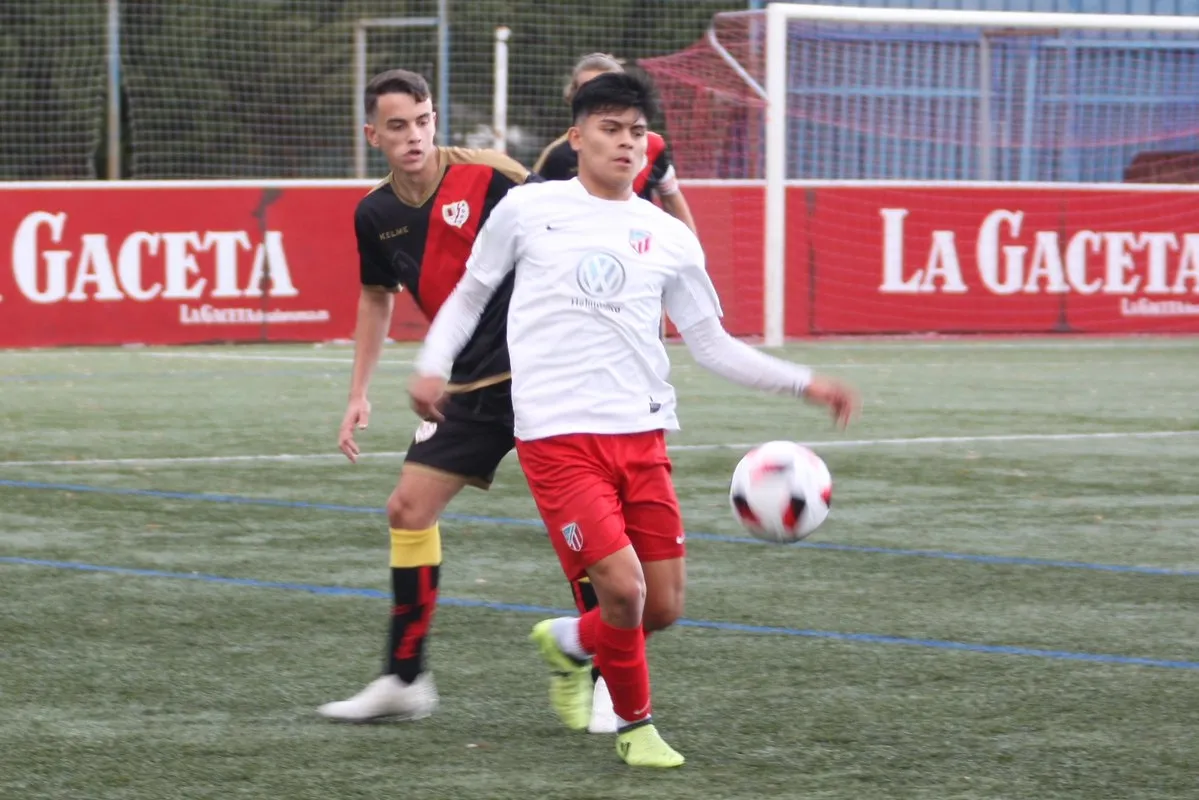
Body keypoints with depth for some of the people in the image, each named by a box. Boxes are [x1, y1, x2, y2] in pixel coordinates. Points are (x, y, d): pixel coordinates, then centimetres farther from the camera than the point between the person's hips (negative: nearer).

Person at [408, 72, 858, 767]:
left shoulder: (668, 237, 10)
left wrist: (804, 383, 7)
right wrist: (433, 365, -2)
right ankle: (636, 723, 9)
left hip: (642, 435, 4)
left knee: (664, 605, 2)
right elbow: (471, 294, 14)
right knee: (622, 587, -17)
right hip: (559, 434, -4)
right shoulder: (528, 210, 3)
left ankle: (569, 644, 35)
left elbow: (712, 344, 15)